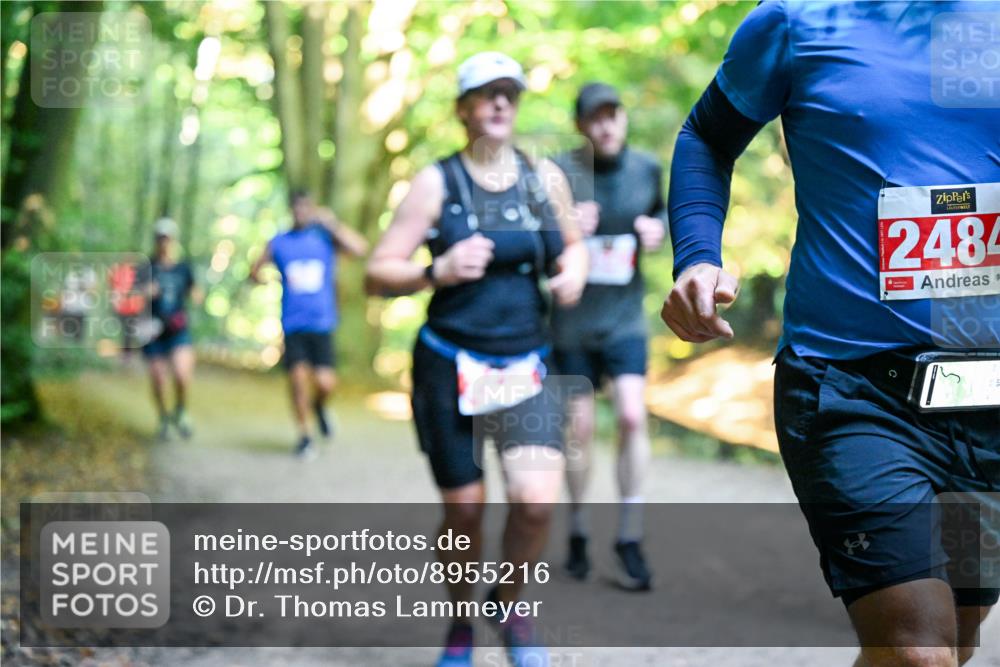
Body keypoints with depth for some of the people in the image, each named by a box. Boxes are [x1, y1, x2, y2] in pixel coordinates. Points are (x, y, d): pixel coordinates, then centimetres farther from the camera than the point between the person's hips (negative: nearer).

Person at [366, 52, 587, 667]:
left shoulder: (546, 178, 6)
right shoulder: (436, 183, -3)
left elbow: (572, 244, 22)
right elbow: (380, 274, -4)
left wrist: (573, 271, -1)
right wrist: (439, 271, -22)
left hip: (526, 367, 2)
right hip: (450, 367, -2)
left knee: (538, 500, -17)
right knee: (464, 509, 5)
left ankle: (512, 603, 12)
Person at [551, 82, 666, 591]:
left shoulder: (647, 168, -1)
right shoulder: (558, 173, -10)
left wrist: (658, 229, -5)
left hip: (625, 317, 2)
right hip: (572, 320, -1)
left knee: (633, 417, -12)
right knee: (580, 427, 5)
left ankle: (629, 540, 0)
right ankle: (578, 535, 25)